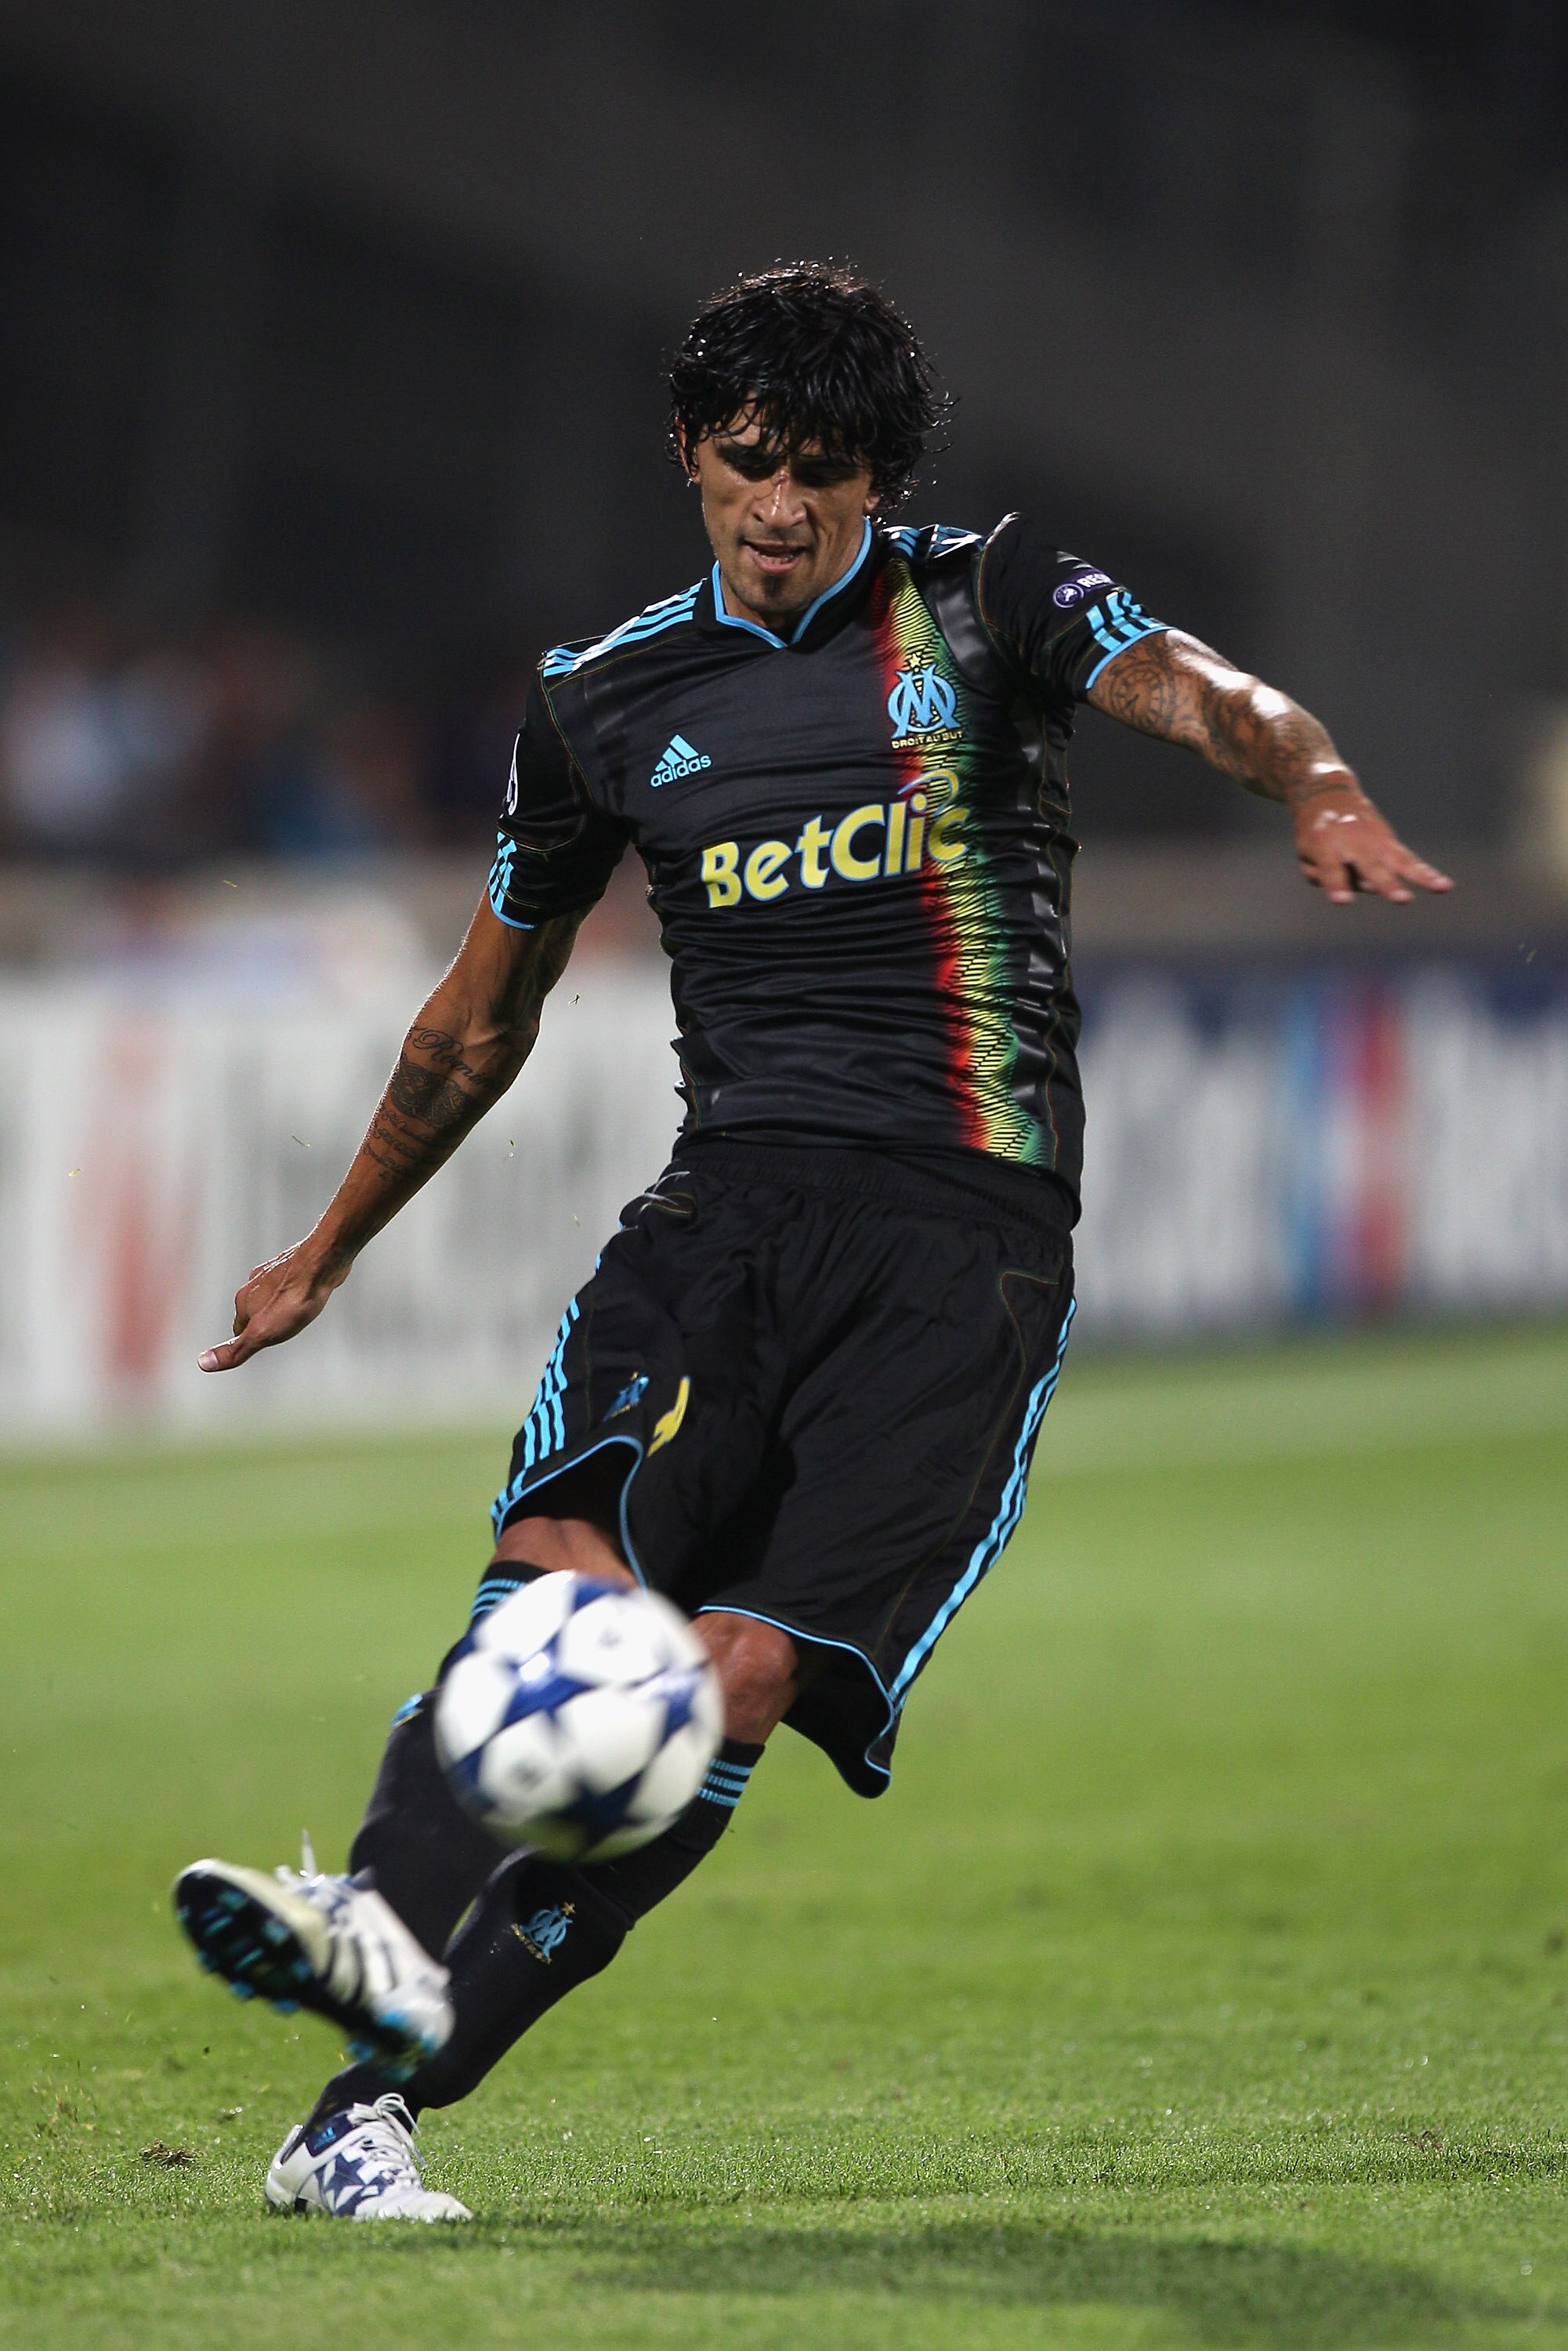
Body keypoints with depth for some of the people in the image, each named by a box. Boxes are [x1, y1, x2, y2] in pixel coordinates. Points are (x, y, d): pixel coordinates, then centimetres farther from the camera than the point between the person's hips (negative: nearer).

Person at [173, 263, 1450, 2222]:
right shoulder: (606, 701, 16)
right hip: (726, 1201, 3)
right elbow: (483, 1012, 28)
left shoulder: (987, 608, 7)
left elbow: (1206, 697, -12)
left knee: (749, 1669, -19)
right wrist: (325, 1255, 36)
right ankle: (385, 1927, -47)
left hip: (965, 1241, -3)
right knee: (560, 1564, -26)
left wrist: (1312, 786, -36)